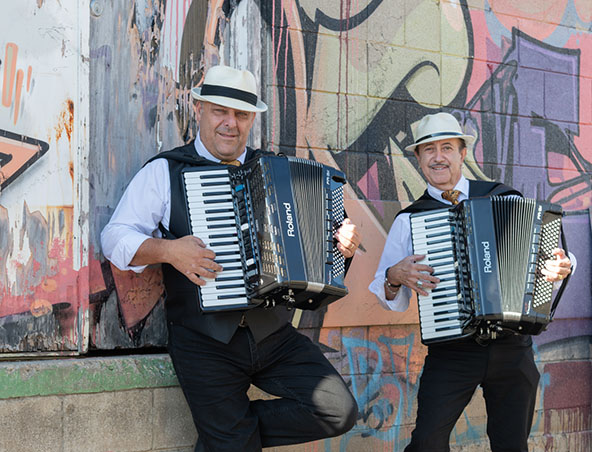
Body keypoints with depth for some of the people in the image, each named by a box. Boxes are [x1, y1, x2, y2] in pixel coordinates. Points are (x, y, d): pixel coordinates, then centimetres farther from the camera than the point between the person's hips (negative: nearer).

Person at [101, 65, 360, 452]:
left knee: (339, 413, -9)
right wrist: (167, 250, -20)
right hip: (204, 344, -4)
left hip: (274, 333, 4)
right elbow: (115, 238, -4)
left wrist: (342, 241, 3)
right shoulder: (164, 172, 3)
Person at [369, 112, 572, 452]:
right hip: (451, 352, -1)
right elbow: (390, 301, 10)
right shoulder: (409, 221, 7)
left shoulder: (506, 199, 6)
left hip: (512, 349, 1)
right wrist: (395, 277, -11)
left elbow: (545, 251, 14)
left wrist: (562, 268, -8)